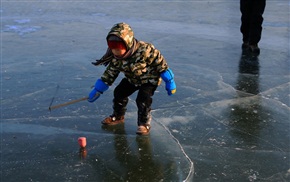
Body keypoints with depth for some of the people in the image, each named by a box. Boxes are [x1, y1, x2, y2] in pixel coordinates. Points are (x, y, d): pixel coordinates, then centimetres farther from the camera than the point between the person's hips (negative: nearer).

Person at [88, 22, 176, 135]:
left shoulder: (145, 51, -37)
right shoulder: (116, 58, -18)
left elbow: (160, 63, -27)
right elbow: (110, 73, -5)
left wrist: (169, 82, -20)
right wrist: (97, 90, -7)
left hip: (150, 79, -6)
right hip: (132, 79, 6)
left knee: (142, 99, -21)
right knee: (119, 93, 4)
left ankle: (144, 123, 1)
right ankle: (118, 116, 29)